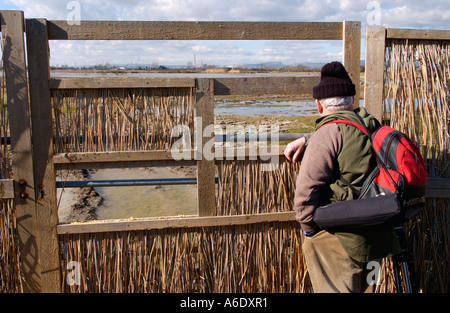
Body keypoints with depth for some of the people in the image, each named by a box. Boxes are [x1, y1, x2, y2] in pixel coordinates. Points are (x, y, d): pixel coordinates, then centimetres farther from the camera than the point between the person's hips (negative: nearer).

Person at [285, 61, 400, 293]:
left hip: (340, 240, -8)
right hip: (376, 237, 9)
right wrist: (307, 141, 14)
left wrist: (309, 228, -10)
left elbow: (306, 190, -25)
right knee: (364, 288, 25)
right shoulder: (370, 125, 4)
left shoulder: (327, 135, -20)